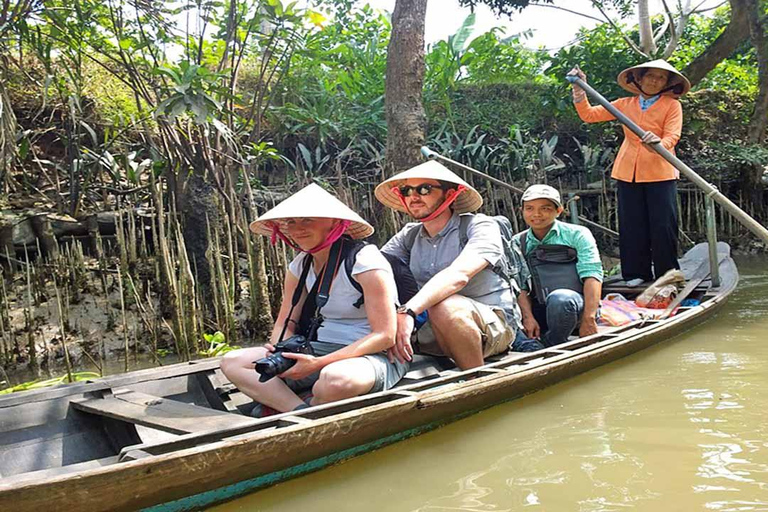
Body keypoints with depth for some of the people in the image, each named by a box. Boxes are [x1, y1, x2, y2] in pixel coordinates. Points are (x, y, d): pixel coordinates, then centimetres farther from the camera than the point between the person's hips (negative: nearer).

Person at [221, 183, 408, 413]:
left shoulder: (364, 261, -14)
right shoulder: (300, 266, 8)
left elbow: (385, 336, -17)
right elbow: (285, 324, 12)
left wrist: (319, 363, -24)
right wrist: (284, 351, -15)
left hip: (375, 356, -6)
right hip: (321, 349, 7)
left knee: (337, 378, -42)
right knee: (233, 362, -6)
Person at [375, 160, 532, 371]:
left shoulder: (480, 226, -10)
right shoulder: (409, 236, 7)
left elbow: (459, 275, -28)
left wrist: (408, 310, -41)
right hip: (432, 331, 5)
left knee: (445, 307, -36)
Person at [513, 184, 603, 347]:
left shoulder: (577, 235, 5)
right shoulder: (518, 243, 13)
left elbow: (592, 275, -6)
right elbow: (519, 285, 4)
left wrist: (589, 319, -19)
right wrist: (528, 317, -15)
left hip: (576, 305, -1)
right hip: (538, 310, 2)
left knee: (560, 298, -37)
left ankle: (553, 348, -12)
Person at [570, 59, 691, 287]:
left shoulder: (672, 105, 4)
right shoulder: (625, 104, 14)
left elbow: (672, 136, -10)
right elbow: (589, 115, 11)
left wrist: (658, 145, -33)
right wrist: (579, 91, -2)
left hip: (660, 173, -3)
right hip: (628, 172, 3)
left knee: (663, 225, -3)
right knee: (632, 225, 6)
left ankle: (667, 274, 11)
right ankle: (637, 272, 17)